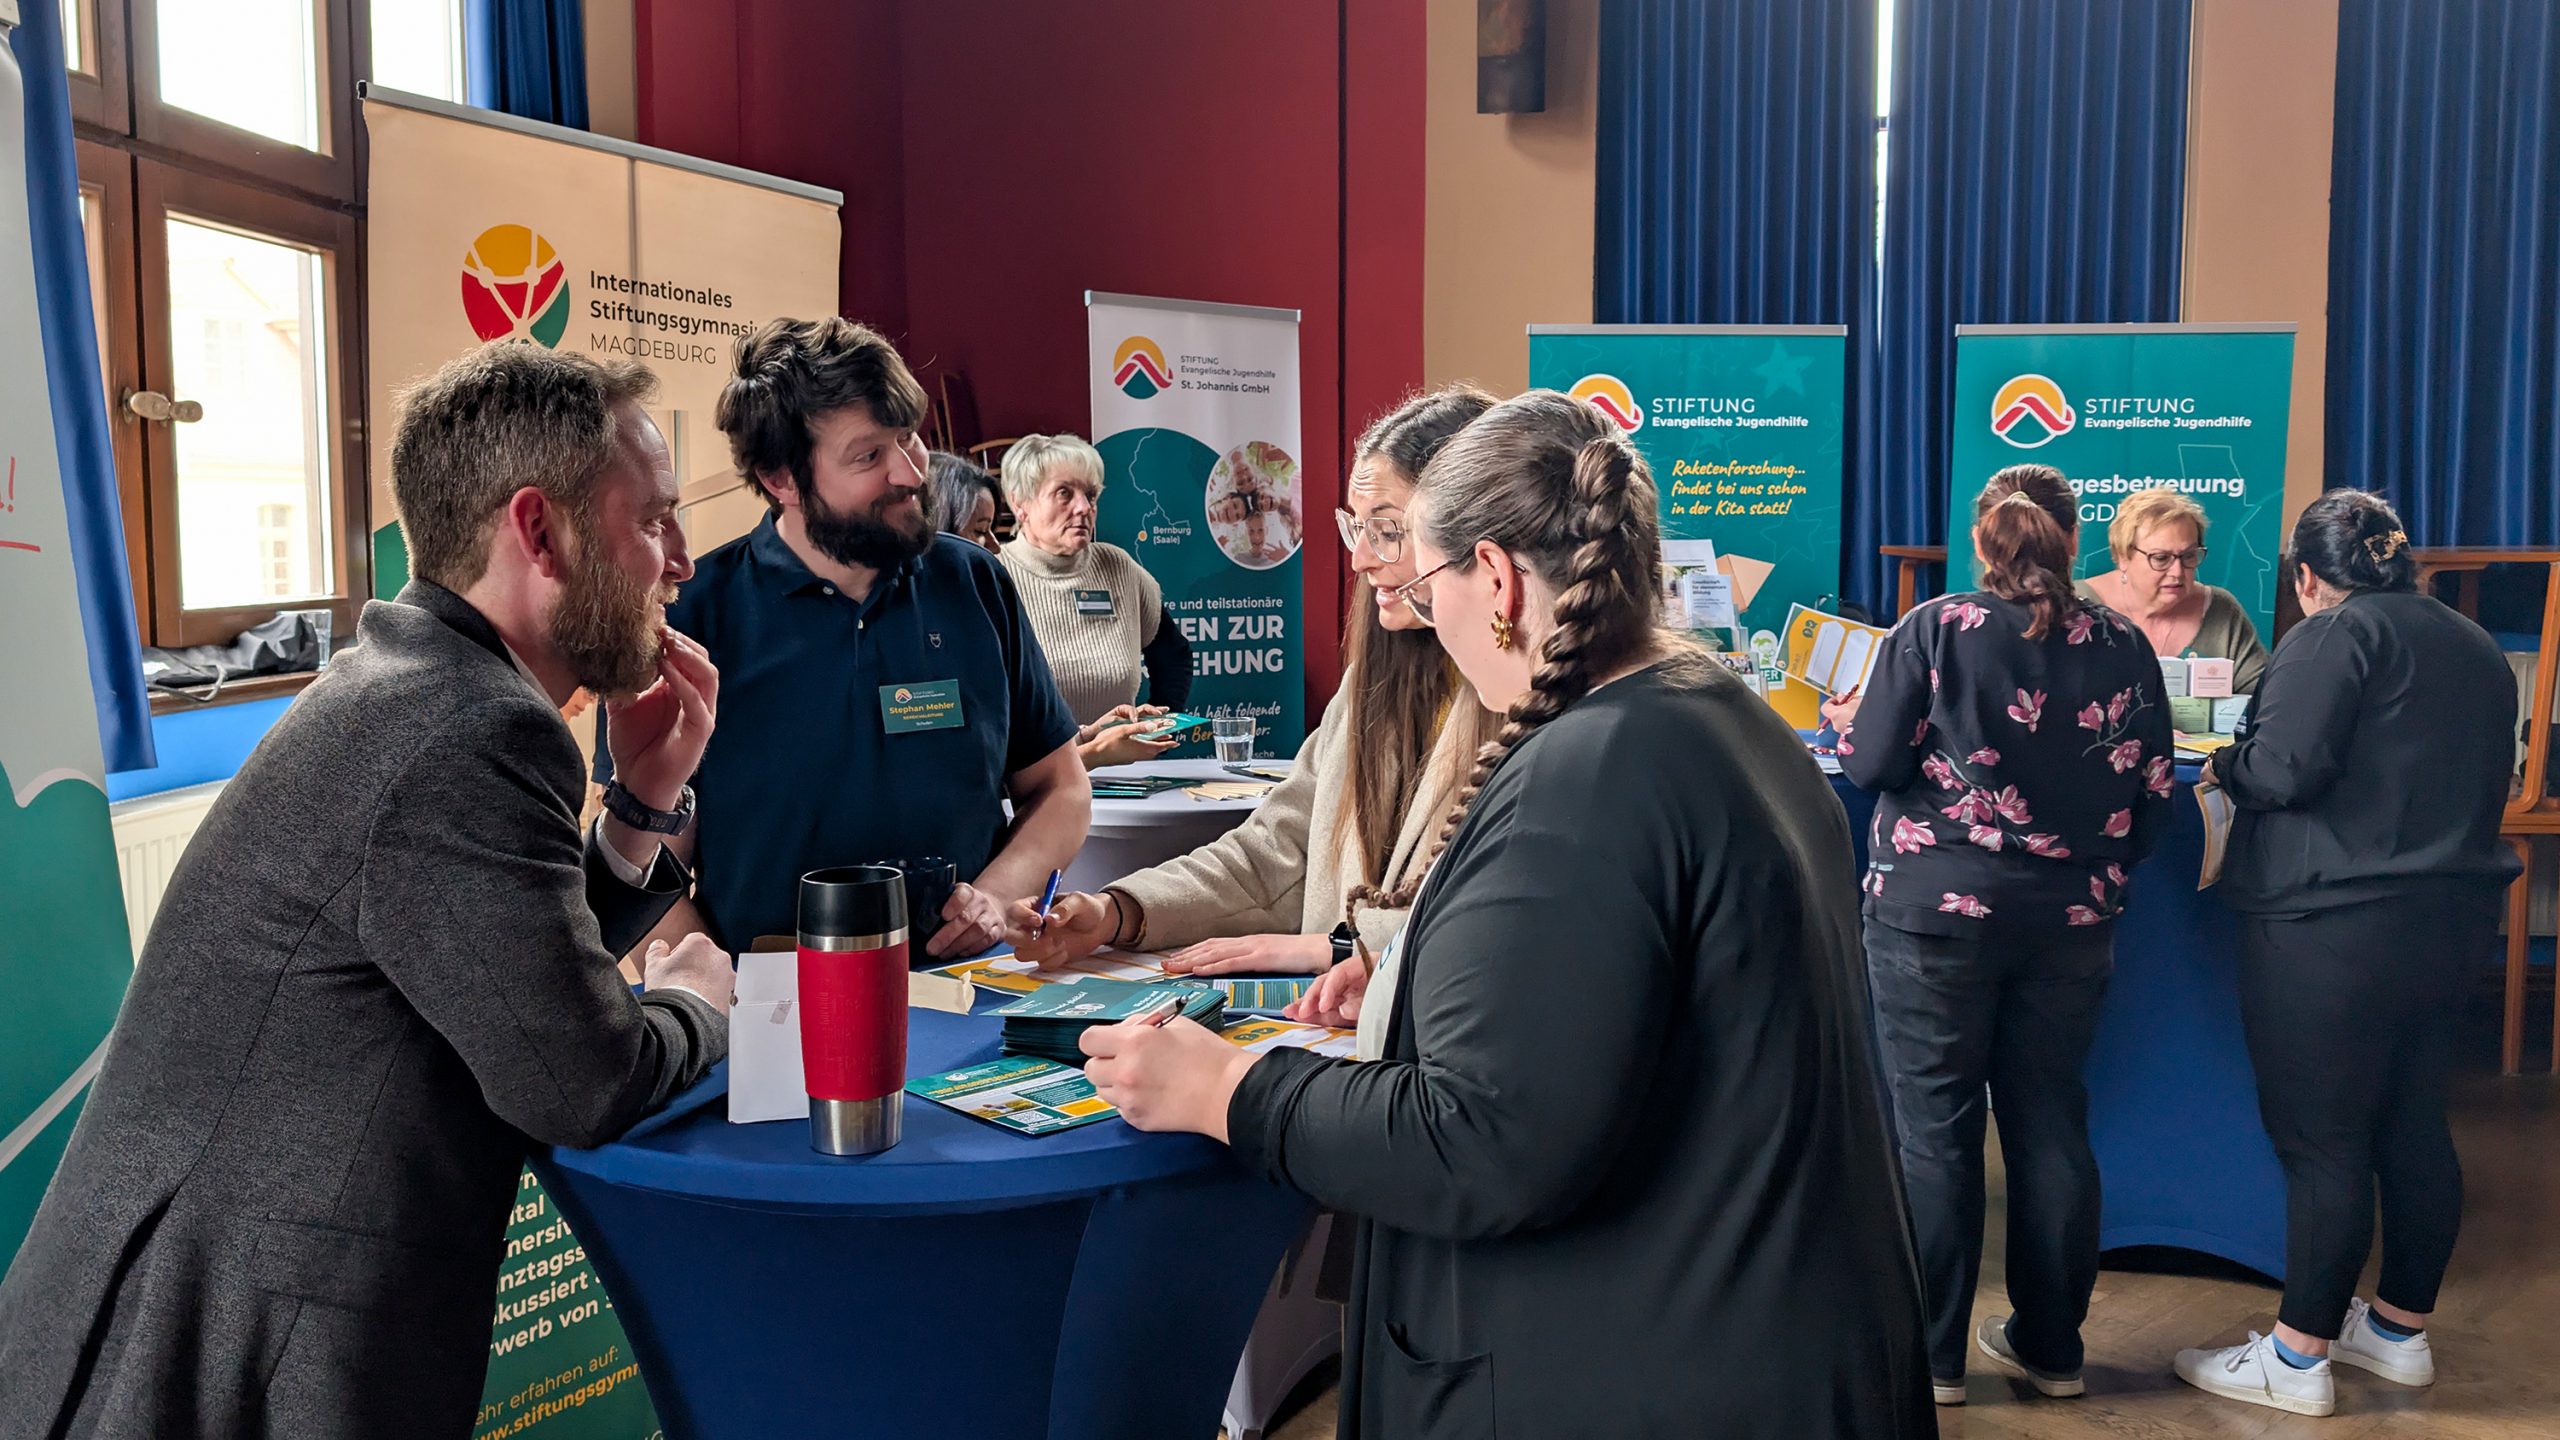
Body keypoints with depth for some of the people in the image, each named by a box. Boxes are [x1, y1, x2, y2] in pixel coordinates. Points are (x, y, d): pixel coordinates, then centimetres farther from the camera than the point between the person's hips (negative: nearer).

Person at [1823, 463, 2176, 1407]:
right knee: (2050, 1124, 13)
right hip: (2071, 919, 3)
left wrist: (1847, 724, 13)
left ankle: (1933, 1355, 13)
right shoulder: (2123, 647, 2)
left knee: (1934, 1127, 5)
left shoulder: (1934, 630, -7)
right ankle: (2050, 1346, 25)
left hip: (1936, 909, -3)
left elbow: (1873, 765, -8)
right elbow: (2150, 799, 5)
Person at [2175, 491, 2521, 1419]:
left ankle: (2299, 1359, 7)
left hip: (2335, 926, -8)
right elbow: (2486, 781, 23)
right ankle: (2401, 1331, 30)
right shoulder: (2476, 647, 14)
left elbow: (2285, 768, -22)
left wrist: (2223, 766, -2)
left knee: (2320, 1140, -1)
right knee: (2414, 1125, 17)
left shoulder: (2335, 635, -12)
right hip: (2452, 918, 9)